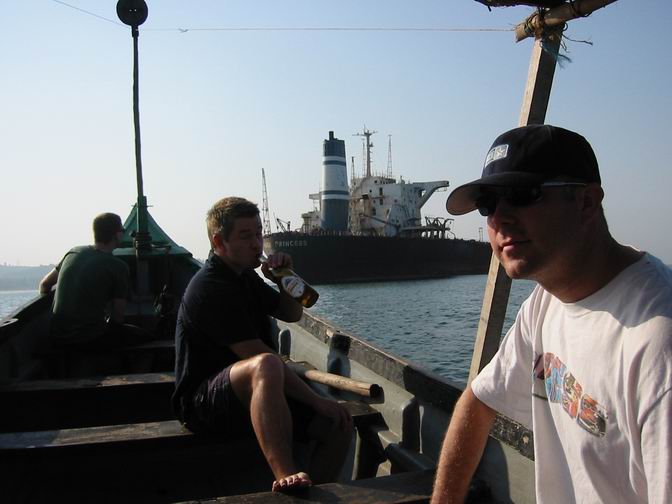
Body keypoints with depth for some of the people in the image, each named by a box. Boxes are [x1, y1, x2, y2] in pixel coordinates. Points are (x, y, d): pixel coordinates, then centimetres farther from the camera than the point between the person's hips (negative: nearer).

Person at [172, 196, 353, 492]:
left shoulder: (245, 275, 12)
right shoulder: (210, 288, -18)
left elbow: (292, 314, 20)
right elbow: (259, 357, -23)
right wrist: (315, 399, -19)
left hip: (250, 394, 9)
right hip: (204, 400, -9)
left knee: (339, 423, -6)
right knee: (265, 366, -41)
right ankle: (286, 476, -45)